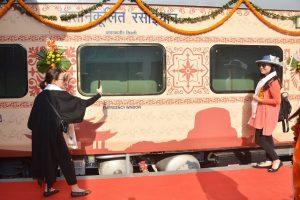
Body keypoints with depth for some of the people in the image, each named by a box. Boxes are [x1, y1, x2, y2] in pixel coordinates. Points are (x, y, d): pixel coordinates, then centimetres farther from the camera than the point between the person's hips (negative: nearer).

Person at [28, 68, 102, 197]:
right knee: (65, 159, 3)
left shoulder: (40, 96, 8)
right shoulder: (60, 95, -12)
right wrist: (98, 94, 0)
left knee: (49, 159, 18)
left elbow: (32, 120, 10)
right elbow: (83, 103, -10)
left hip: (41, 134, 7)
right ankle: (74, 189, 11)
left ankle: (48, 188, 26)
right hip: (53, 134, -7)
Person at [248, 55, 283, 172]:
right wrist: (257, 98, 5)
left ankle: (276, 160, 5)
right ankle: (269, 161, 23)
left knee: (259, 139, -6)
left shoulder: (273, 82, -18)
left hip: (267, 113, -10)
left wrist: (259, 99, -18)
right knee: (267, 137, 14)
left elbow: (277, 100, -24)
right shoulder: (265, 80, 10)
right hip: (262, 113, 10)